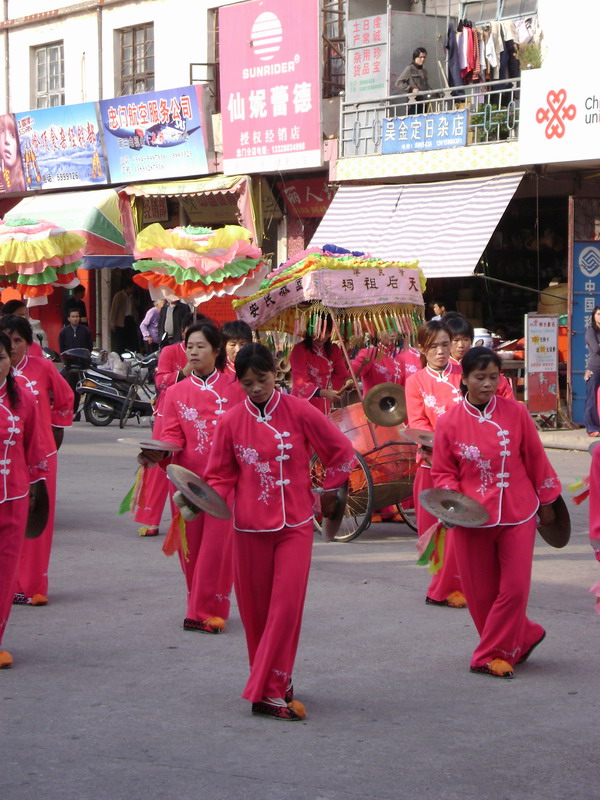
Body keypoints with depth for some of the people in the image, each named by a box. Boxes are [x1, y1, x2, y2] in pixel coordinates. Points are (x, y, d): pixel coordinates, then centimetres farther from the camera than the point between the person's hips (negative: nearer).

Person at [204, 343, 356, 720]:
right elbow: (221, 476, 8)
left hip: (295, 524, -2)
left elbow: (341, 451, 5)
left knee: (287, 606, -10)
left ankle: (270, 691, -8)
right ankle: (272, 680, 24)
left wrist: (329, 492, 10)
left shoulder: (299, 412, -5)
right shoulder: (231, 422, 1)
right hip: (250, 526, 2)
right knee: (255, 608, 6)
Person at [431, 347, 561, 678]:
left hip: (517, 515, 0)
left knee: (514, 589, -4)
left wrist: (545, 502, 12)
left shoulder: (516, 413, -3)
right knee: (481, 593, 5)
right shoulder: (450, 422, -4)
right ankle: (524, 636, 27)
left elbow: (535, 459, 6)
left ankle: (490, 656, 9)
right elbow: (443, 472, 5)